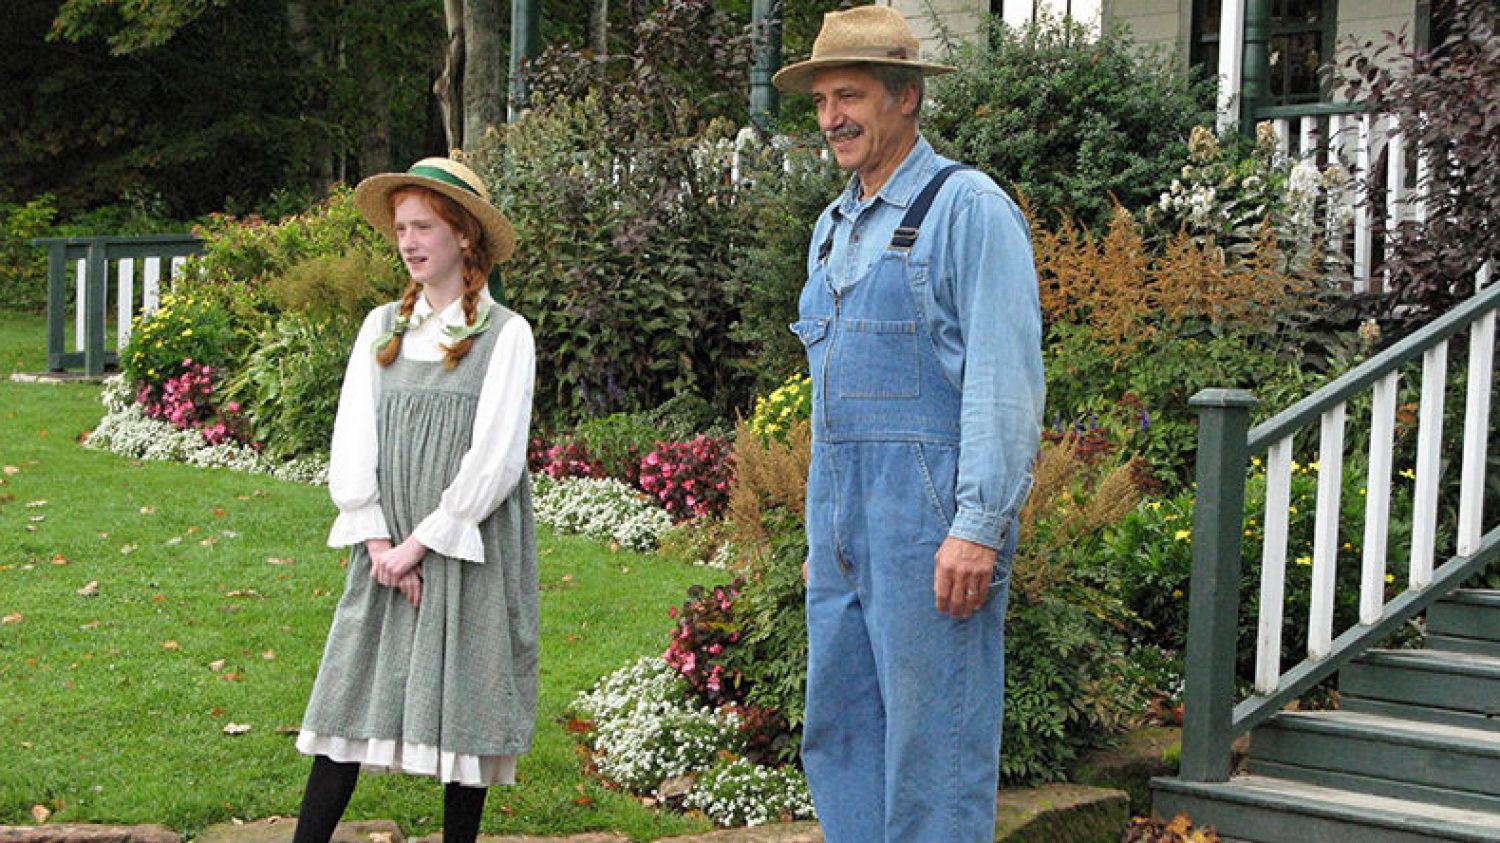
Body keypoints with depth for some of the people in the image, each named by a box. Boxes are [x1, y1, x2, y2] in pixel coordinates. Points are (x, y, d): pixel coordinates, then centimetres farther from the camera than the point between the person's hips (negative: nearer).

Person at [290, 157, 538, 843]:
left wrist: (420, 544, -10)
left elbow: (494, 460, -9)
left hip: (466, 550, -4)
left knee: (462, 708, 2)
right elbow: (350, 445, 6)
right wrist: (378, 541, -5)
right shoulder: (382, 329, 11)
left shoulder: (504, 335, -3)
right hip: (388, 553, 4)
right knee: (351, 700, 2)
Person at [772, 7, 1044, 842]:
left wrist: (980, 526, -20)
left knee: (934, 739, -3)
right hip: (843, 517, 8)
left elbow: (1007, 380, -14)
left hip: (930, 512, -8)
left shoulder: (968, 207, -7)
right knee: (838, 727, 12)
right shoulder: (835, 226, 18)